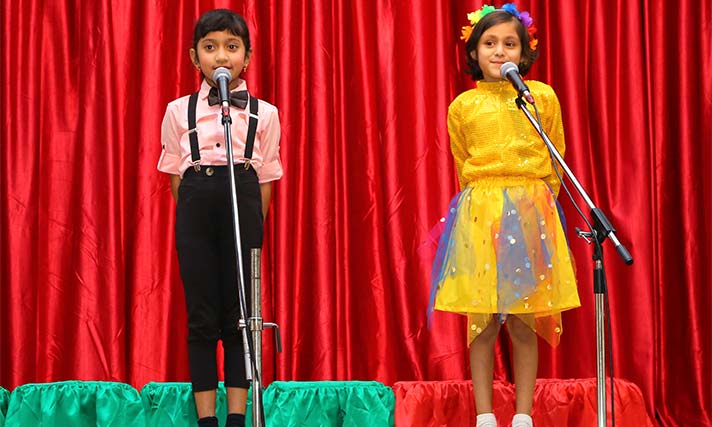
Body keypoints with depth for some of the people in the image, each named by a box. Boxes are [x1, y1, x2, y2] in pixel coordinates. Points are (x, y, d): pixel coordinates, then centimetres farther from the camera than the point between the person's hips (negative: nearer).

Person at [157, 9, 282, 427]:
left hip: (244, 204, 0)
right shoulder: (179, 111, 6)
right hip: (196, 205, 0)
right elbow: (176, 176, 9)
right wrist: (193, 218, 2)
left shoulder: (264, 113, 5)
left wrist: (254, 227, -1)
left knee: (240, 315, 2)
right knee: (202, 316, 1)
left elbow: (266, 179, 6)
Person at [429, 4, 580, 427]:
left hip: (531, 216, 0)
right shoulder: (462, 107, 5)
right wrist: (490, 201, 12)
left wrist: (534, 203, 10)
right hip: (479, 217, 0)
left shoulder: (543, 97, 4)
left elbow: (555, 164, 12)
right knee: (482, 323, 0)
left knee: (524, 323, 1)